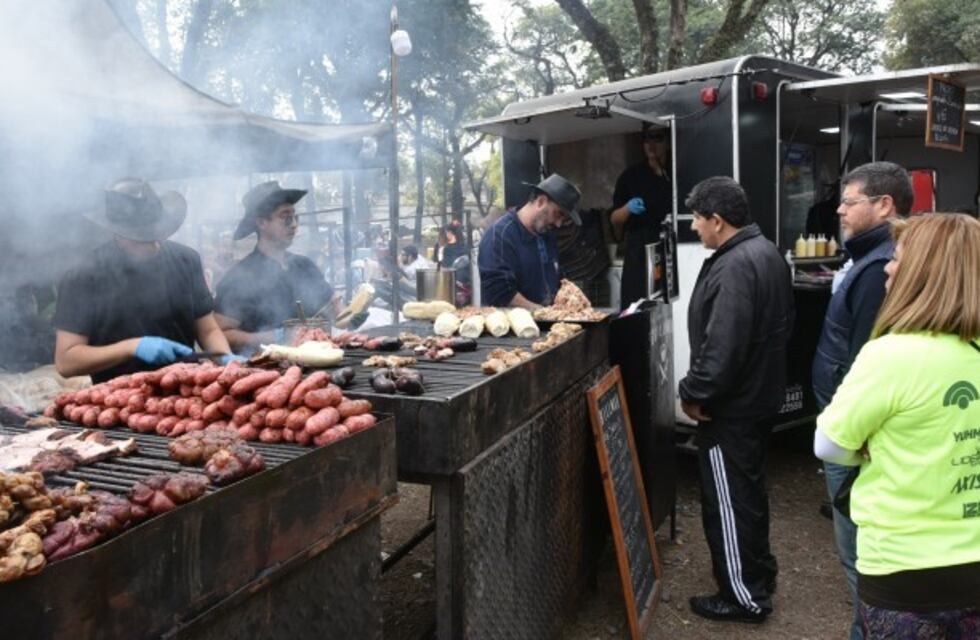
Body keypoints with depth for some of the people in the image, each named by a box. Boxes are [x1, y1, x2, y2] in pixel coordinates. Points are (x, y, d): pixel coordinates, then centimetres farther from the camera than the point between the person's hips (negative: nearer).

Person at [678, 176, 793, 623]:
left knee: (728, 500, 4)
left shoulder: (735, 267, -26)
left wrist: (693, 393, -17)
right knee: (748, 490, 24)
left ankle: (745, 596, 17)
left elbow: (722, 347, -31)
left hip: (730, 405, -10)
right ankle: (758, 571, 40)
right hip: (758, 394, 10)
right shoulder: (764, 251, 8)